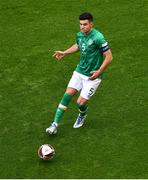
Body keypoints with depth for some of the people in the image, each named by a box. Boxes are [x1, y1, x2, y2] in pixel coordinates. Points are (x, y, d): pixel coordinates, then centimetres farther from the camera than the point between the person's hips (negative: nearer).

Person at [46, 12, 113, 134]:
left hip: (93, 76, -6)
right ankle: (55, 124, -2)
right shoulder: (79, 35, 1)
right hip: (80, 71, 6)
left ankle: (82, 115, 30)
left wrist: (99, 72, -24)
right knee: (68, 94, -6)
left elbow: (109, 57, -19)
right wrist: (64, 53, 16)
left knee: (81, 103, -8)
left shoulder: (98, 38, -22)